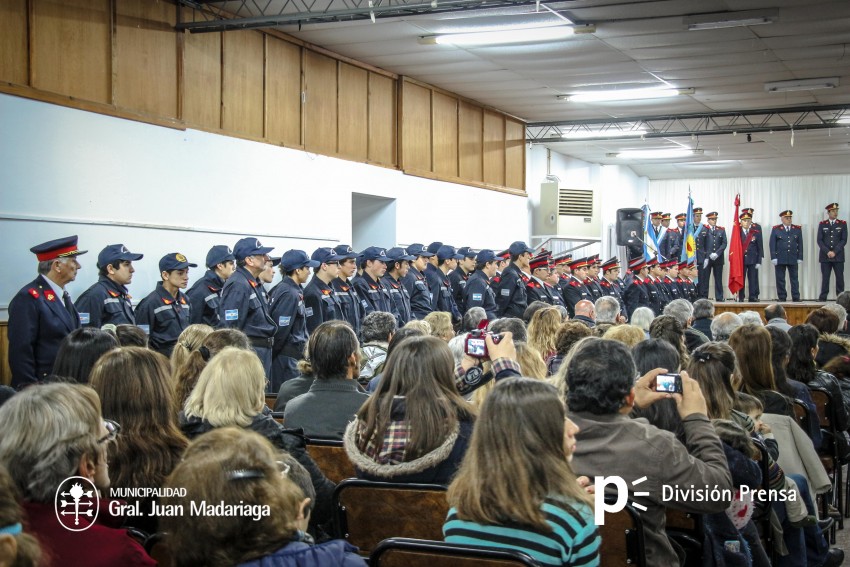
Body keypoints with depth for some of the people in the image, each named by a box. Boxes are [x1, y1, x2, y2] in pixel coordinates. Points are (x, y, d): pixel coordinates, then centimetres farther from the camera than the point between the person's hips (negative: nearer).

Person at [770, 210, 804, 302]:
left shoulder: (797, 229, 9)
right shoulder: (776, 229, 3)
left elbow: (800, 244, 8)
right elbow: (772, 244, 0)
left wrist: (800, 257, 2)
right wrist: (773, 257, -8)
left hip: (793, 259, 1)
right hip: (780, 259, -1)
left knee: (794, 279, 2)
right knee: (780, 279, 1)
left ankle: (796, 297, 5)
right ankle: (782, 298, 6)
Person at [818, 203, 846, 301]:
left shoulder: (843, 224, 6)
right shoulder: (822, 224, 8)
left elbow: (844, 240, 0)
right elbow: (819, 240, 2)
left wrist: (834, 252, -10)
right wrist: (828, 252, -9)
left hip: (838, 256, 0)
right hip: (825, 256, 0)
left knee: (840, 277, -2)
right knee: (825, 277, -1)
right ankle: (823, 297, 2)